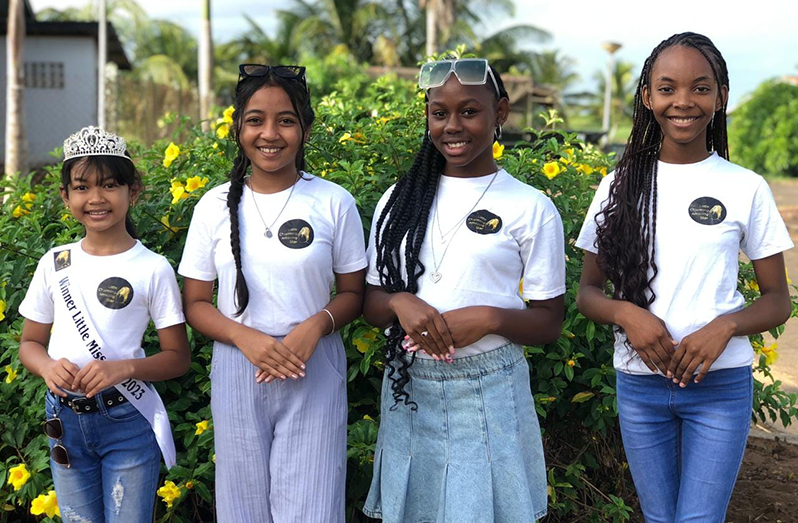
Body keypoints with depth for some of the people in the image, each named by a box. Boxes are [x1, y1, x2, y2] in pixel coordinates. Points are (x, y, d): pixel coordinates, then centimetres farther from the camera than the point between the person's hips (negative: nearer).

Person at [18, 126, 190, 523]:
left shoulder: (153, 269, -6)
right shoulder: (54, 264, 3)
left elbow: (178, 357, -4)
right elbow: (30, 343, 10)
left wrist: (125, 368, -21)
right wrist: (48, 367, -12)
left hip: (128, 420, -3)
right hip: (65, 419, 3)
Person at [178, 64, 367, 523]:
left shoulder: (334, 202, -3)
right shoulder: (216, 206, 0)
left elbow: (354, 293, 4)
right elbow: (196, 303, 4)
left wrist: (317, 325, -16)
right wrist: (244, 337, -15)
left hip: (315, 373, -1)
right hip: (237, 372, 2)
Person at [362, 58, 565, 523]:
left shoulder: (532, 208, -4)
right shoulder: (401, 200, 6)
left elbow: (549, 324, -1)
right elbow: (371, 304, 9)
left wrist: (489, 317, -19)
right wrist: (400, 303, -13)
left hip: (490, 393, -3)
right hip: (409, 389, 3)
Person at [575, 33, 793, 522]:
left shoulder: (746, 188, -3)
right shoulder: (621, 187, 1)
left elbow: (778, 300, 2)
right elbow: (588, 292, 6)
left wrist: (724, 326, -17)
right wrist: (626, 313, -16)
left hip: (721, 385, -2)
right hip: (639, 383, 2)